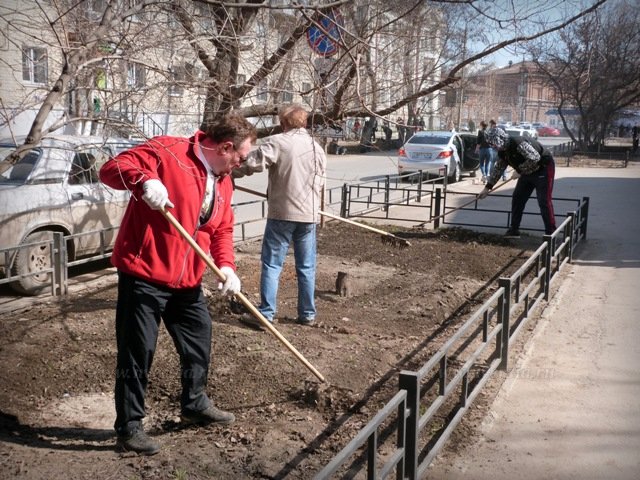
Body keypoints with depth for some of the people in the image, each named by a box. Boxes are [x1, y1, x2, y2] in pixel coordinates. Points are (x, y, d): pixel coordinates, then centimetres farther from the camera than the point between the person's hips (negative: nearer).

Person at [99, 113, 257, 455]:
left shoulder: (223, 182, 10)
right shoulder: (167, 152, -14)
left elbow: (222, 230, 13)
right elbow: (111, 169, -17)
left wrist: (226, 266, -5)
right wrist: (145, 180, -38)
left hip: (187, 280, 8)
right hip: (143, 275, -8)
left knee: (199, 342, 19)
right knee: (137, 353, 0)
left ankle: (195, 405, 41)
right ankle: (128, 427, 16)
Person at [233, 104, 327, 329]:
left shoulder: (277, 142, -9)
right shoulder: (317, 147, 10)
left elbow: (250, 163, -16)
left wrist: (228, 173, 0)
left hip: (281, 213, -5)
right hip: (309, 214, 5)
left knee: (271, 264, 1)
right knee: (306, 267, 12)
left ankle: (267, 313, 1)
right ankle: (307, 314, 18)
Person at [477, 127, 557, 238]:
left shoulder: (518, 143, -30)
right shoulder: (503, 152, -1)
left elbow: (535, 158, -38)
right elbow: (498, 169, 10)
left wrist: (519, 170, -29)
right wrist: (487, 187, 10)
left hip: (543, 169, -10)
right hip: (527, 172, 10)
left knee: (544, 201, -12)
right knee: (517, 199, 8)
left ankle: (551, 233, -6)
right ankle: (514, 230, 15)